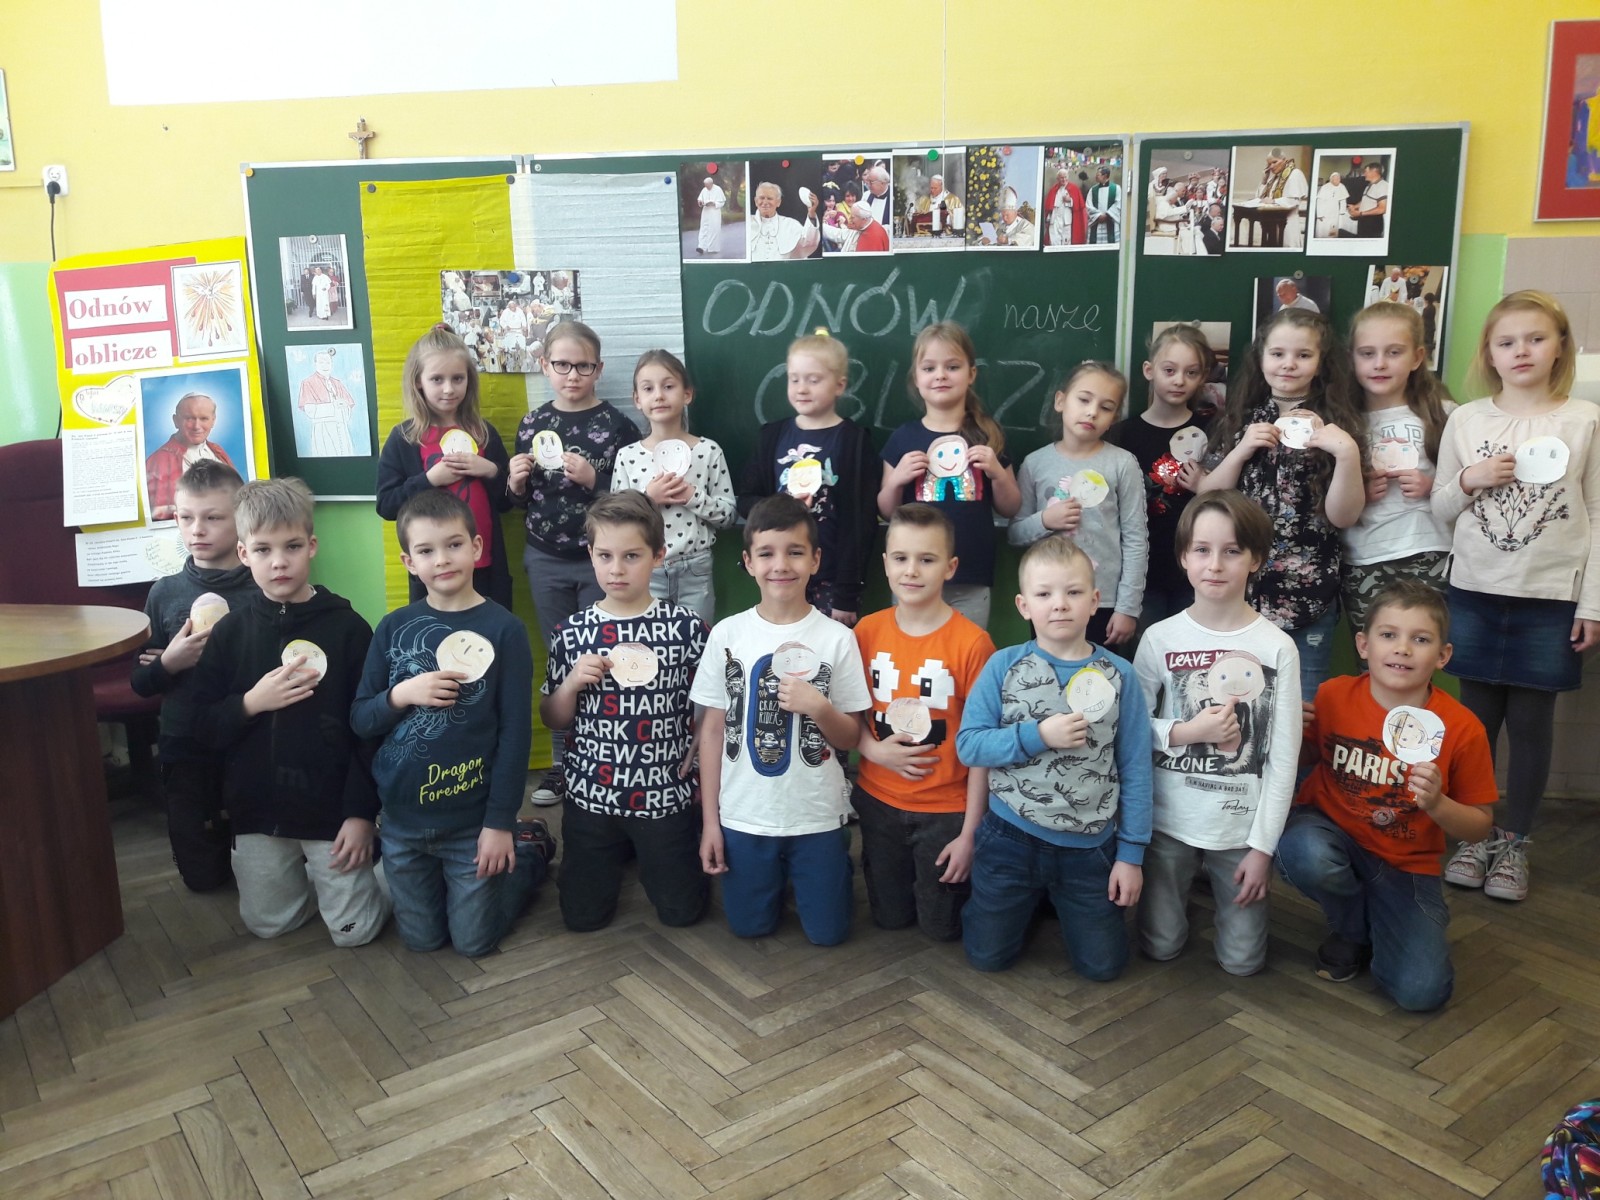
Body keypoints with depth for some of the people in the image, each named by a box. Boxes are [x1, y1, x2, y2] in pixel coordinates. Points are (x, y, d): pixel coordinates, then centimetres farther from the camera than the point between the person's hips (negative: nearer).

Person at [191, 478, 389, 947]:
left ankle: (365, 865, 30)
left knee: (354, 930, 2)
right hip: (257, 809, 4)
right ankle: (317, 877, 42)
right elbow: (204, 728, 0)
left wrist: (361, 813, -12)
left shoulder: (347, 627, -10)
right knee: (266, 923, 16)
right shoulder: (229, 632, -1)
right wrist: (251, 703, -19)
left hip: (332, 807, -3)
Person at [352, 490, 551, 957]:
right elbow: (359, 719, 2)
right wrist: (401, 695, -19)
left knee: (474, 941, 9)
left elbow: (515, 732, -10)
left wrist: (500, 822, -12)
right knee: (421, 939, 16)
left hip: (474, 821, -3)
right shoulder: (394, 628, -2)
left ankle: (530, 848, 30)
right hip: (402, 818, 4)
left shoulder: (503, 629, -12)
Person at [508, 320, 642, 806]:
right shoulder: (532, 424, 5)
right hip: (545, 561, 4)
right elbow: (522, 500, 12)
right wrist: (515, 483, -9)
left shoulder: (617, 426, -7)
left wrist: (592, 479, -22)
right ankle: (562, 762, 22)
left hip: (600, 561, -3)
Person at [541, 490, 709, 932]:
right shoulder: (572, 632, -4)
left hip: (666, 794, -1)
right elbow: (552, 720, 3)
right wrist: (572, 683, -15)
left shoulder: (687, 626, -9)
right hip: (591, 795, 2)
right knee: (583, 916, 10)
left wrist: (696, 754, -8)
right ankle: (618, 853, 38)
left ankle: (647, 852, 38)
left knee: (681, 910, 9)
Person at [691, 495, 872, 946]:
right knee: (750, 927, 13)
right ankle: (779, 878, 42)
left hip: (817, 817, -1)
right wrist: (709, 820, 0)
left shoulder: (837, 638, -9)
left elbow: (850, 738, -1)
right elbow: (713, 729, 1)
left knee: (827, 932, 10)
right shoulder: (727, 634, -6)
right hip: (744, 817, 1)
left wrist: (819, 707, -23)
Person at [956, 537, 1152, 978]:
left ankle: (1058, 900, 36)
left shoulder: (1118, 675, -8)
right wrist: (1038, 735, -24)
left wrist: (1131, 854, -4)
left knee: (1103, 965, 9)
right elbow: (968, 744, -11)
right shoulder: (1004, 666, -9)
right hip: (1011, 836, 0)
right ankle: (1030, 899, 40)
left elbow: (1135, 769, -4)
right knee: (987, 956, 11)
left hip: (1089, 846, 0)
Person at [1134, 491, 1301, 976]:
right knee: (1160, 948, 10)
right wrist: (1187, 732, -19)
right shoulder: (1160, 638, -8)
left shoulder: (1277, 647, -11)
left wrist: (1262, 846, -8)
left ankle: (1221, 882, 36)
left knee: (1242, 961, 8)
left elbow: (1283, 757, -7)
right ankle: (1189, 882, 39)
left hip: (1241, 827, 0)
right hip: (1169, 821, 1)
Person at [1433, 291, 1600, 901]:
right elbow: (1441, 510, 9)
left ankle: (1514, 841, 20)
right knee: (1476, 718, 9)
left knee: (1531, 722, 6)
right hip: (1474, 593, 1)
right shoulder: (1466, 420, 3)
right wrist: (1470, 480, -12)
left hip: (1550, 599, -1)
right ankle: (1474, 833, 23)